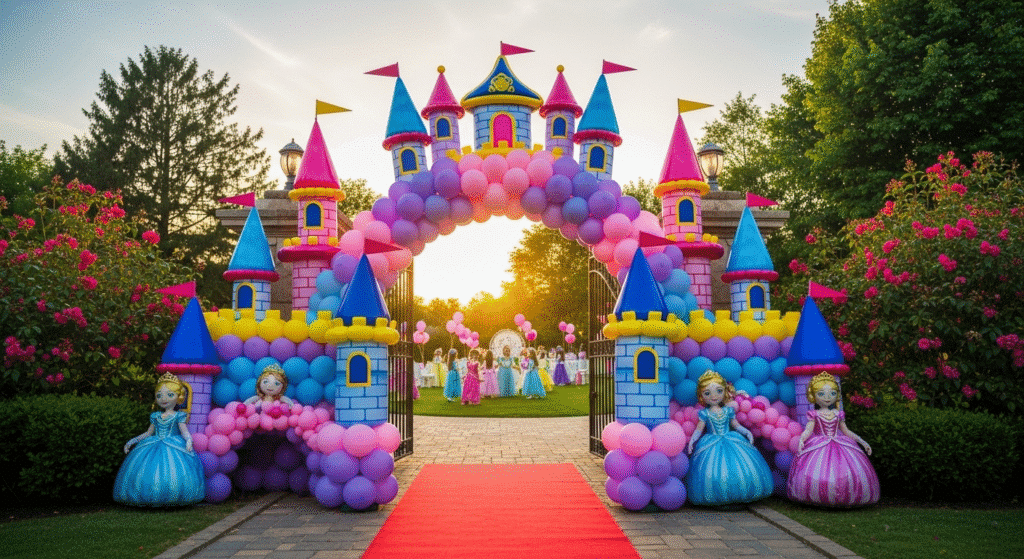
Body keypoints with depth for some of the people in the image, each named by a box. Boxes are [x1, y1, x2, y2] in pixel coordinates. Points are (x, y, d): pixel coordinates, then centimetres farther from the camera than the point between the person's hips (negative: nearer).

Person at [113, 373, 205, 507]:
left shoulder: (178, 416, 4)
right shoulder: (155, 416, 16)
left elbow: (184, 432, -4)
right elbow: (148, 433, 25)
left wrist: (189, 440, -24)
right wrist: (132, 441, 24)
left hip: (174, 448, -4)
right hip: (154, 448, 5)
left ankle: (172, 500, -13)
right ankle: (151, 499, -4)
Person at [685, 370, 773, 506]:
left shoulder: (728, 411, 6)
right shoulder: (704, 413, 0)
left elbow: (736, 425, 13)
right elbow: (699, 429, 3)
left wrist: (747, 432, 1)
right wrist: (692, 440, -10)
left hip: (731, 441, 2)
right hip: (712, 446, -2)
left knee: (741, 469, -6)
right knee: (712, 470, -14)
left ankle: (739, 495, 6)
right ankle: (716, 498, -2)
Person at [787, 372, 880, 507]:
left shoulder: (838, 414, 12)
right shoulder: (814, 414, 3)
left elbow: (846, 431, 20)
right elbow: (808, 430, -5)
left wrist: (862, 442, 20)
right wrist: (801, 439, -25)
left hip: (838, 445, 3)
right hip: (819, 448, -3)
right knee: (818, 474, -18)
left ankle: (843, 498, -2)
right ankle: (820, 500, -9)